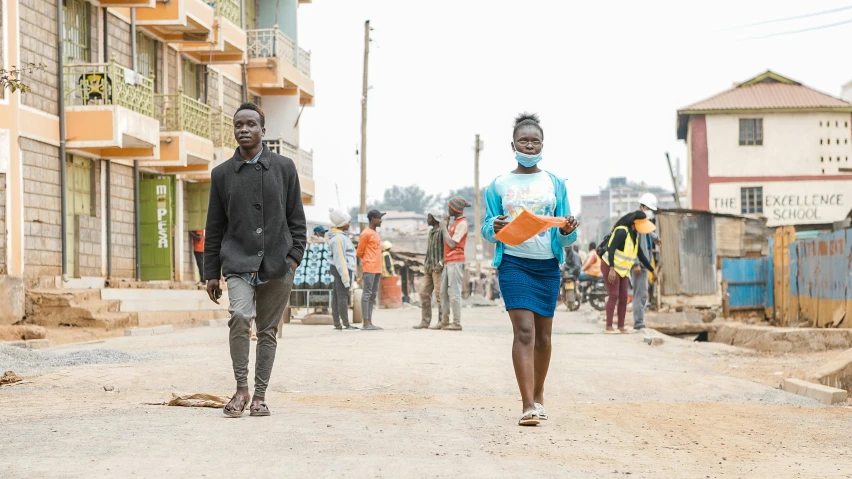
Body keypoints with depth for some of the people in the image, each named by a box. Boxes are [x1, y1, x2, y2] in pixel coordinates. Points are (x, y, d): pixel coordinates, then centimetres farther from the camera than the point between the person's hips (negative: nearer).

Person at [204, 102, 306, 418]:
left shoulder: (284, 167, 7)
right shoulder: (222, 173, 9)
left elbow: (296, 218, 9)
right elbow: (214, 227, 11)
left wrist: (295, 256, -4)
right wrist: (211, 273, 8)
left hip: (277, 265, 1)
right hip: (239, 262, -1)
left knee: (268, 330, 5)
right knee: (240, 315, -23)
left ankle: (259, 395, 15)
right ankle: (241, 388, -11)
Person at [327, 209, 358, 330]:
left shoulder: (341, 236, 18)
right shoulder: (338, 238, -15)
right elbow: (340, 258, -20)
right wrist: (345, 276, -21)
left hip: (338, 269, 11)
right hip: (341, 269, -11)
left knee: (336, 295, 9)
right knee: (343, 295, -11)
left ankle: (337, 324, 10)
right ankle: (346, 324, -13)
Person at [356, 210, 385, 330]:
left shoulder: (375, 234, 19)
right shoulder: (366, 233, -7)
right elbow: (359, 252, -6)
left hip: (377, 269, 9)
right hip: (369, 269, -9)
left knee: (373, 295, 9)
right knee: (367, 294, -9)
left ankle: (370, 322, 11)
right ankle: (366, 323, -11)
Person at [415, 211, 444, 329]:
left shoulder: (442, 231, -7)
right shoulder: (431, 232, 19)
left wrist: (441, 263, -19)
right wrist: (425, 265, 17)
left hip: (438, 267, -9)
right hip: (428, 268, 9)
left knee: (439, 294, -9)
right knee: (424, 293, 4)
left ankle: (442, 321, -6)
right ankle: (425, 321, 5)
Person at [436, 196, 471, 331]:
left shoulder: (462, 223, -10)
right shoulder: (454, 222, 19)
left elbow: (452, 243, -17)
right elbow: (446, 241, 18)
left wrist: (444, 227, -7)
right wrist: (446, 224, 12)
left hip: (456, 262, -10)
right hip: (448, 261, 10)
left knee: (454, 292, -11)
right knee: (444, 292, 10)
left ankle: (457, 323, -11)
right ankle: (444, 321, 12)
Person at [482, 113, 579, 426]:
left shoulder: (555, 184, 8)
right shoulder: (499, 185, 5)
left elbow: (566, 239, 7)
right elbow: (487, 230, 5)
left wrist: (567, 232, -16)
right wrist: (495, 228, -17)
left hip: (547, 265, 3)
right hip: (513, 262, -2)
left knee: (543, 334, 9)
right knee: (524, 330, -15)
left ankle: (538, 395, 28)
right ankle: (527, 405, -17)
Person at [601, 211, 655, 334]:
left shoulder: (634, 236, 10)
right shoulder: (622, 232, -19)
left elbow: (641, 255, 18)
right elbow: (611, 249, -25)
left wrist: (652, 270, 19)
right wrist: (612, 269, -31)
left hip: (622, 270, 9)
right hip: (610, 267, -9)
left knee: (623, 298, 4)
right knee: (613, 296, -12)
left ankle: (621, 327, 7)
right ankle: (609, 327, -11)